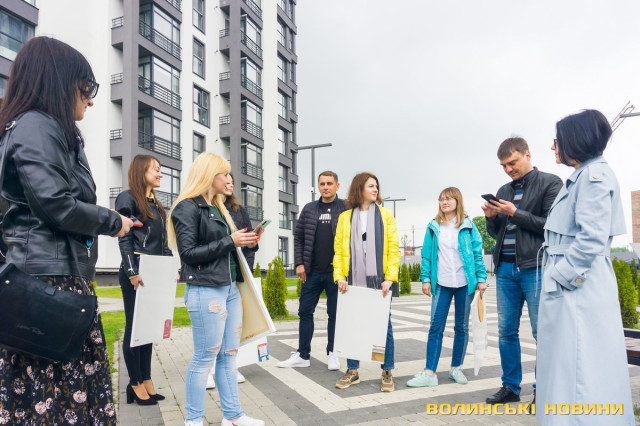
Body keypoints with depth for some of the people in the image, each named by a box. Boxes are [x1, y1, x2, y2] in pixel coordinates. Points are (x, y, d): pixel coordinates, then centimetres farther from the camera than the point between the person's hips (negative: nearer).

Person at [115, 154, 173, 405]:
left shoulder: (156, 205, 19)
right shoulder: (128, 199, -5)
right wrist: (132, 272, -20)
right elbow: (124, 240, -13)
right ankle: (136, 384, 12)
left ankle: (147, 381, 18)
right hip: (136, 274, -8)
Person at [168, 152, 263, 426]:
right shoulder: (188, 208, -8)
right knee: (205, 357, 1)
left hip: (229, 288, 8)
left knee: (228, 355, 12)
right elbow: (189, 253, -15)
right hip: (205, 291, -8)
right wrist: (230, 241, -15)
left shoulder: (217, 207, 17)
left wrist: (244, 242, 5)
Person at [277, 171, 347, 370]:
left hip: (335, 271, -3)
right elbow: (298, 237, 9)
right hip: (312, 271, 3)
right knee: (305, 311, 6)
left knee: (334, 313, 7)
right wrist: (299, 263, 1)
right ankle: (302, 355, 16)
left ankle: (332, 354, 19)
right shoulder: (309, 209, 8)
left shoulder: (346, 208, -2)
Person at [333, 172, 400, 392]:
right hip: (354, 281, 1)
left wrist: (390, 277, -10)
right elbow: (339, 249, 6)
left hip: (379, 280, -1)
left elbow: (393, 248, 0)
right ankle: (352, 371, 20)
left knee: (383, 325, 4)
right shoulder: (345, 217, 10)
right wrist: (339, 276, -6)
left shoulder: (385, 215, 6)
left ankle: (387, 372, 16)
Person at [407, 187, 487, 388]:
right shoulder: (433, 227, 3)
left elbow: (477, 253, 0)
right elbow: (427, 254, 3)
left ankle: (456, 368, 24)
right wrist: (425, 279, -2)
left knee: (462, 327, 10)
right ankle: (429, 373, 1)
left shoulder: (468, 226, 0)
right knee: (436, 327, -2)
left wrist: (481, 278, -6)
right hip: (441, 284, 1)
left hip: (464, 283, 0)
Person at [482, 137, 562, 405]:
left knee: (542, 332, 1)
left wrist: (515, 214, -14)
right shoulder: (504, 191, 16)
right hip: (505, 268, 6)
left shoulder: (550, 183, 0)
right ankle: (510, 386, 18)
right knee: (506, 331, 8)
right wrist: (491, 218, -2)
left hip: (535, 267, -5)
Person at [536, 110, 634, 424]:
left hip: (578, 288, -10)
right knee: (567, 370, 16)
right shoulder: (580, 177, 19)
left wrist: (560, 276, -16)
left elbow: (591, 239, -21)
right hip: (567, 285, 10)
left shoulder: (595, 174, -11)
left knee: (581, 373, -3)